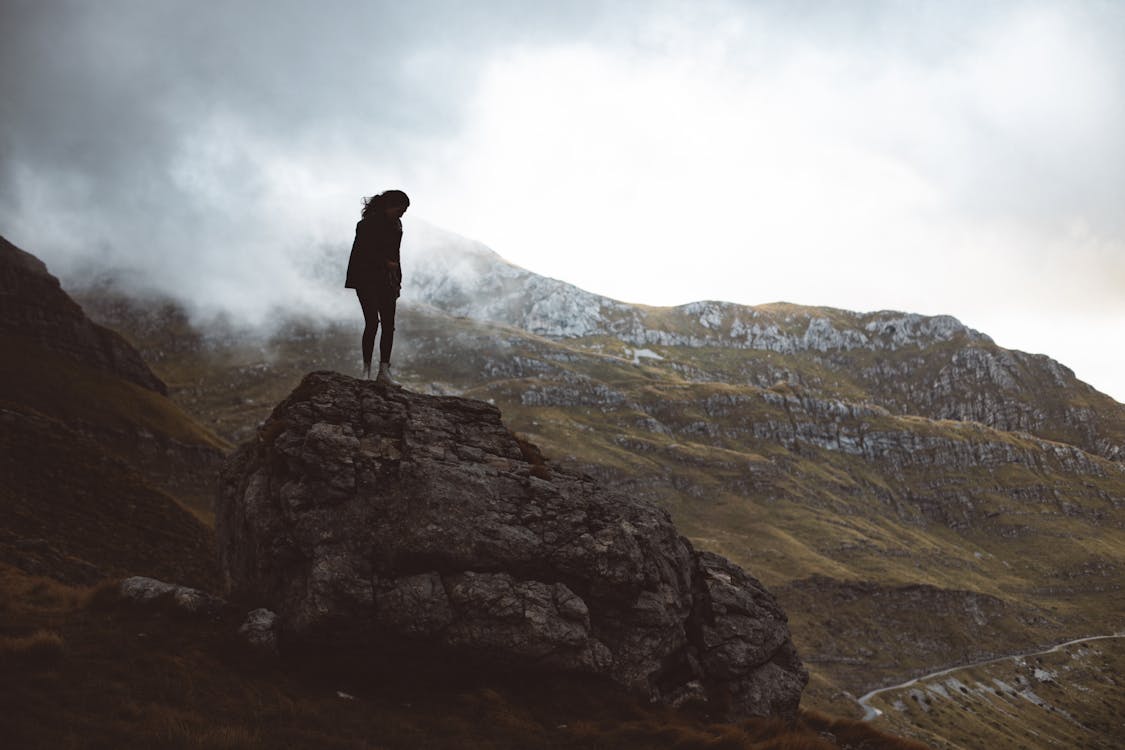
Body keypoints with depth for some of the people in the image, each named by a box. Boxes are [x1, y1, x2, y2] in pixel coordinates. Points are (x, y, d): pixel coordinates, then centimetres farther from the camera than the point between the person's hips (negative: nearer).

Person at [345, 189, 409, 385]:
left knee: (389, 325, -1)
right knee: (372, 322, -14)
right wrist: (386, 263, -12)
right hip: (366, 279, -7)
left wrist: (397, 280, 14)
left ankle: (384, 372, -1)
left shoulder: (395, 225, 12)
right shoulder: (368, 224, -12)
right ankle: (366, 370, -7)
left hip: (386, 280, 7)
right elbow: (363, 253, -15)